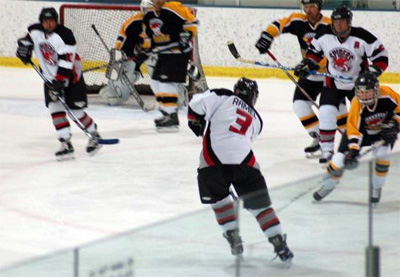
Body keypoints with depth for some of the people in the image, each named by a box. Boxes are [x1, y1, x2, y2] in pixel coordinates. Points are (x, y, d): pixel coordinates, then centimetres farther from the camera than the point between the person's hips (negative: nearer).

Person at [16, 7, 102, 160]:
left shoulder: (64, 34, -24)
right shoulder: (35, 31, -6)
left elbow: (66, 62, -28)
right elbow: (27, 40, 18)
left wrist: (60, 81, -32)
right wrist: (24, 48, -4)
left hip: (70, 76, -5)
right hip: (50, 77, 5)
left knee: (76, 110, -5)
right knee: (55, 108, -8)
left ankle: (94, 134, 19)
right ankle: (66, 144, -8)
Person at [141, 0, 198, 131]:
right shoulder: (147, 17, 7)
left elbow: (191, 21, -15)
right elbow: (148, 36, 21)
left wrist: (187, 35, -21)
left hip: (179, 51, -9)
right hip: (164, 54, 9)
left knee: (167, 82, -16)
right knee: (156, 82, 13)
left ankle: (172, 117, -13)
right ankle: (167, 113, 25)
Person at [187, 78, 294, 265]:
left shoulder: (223, 97, 13)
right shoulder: (256, 120, 26)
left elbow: (197, 104, 3)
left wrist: (196, 122, 20)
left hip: (214, 158, -2)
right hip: (244, 161, 2)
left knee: (219, 198, 21)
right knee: (259, 204, 10)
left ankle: (233, 236, 15)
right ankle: (279, 244, 3)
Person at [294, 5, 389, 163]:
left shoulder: (362, 37, -21)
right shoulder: (325, 36, -12)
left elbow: (381, 57, -16)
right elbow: (314, 51, 7)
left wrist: (373, 71, -29)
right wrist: (306, 64, -8)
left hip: (358, 83, -1)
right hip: (333, 82, 1)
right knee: (326, 113, -15)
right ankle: (327, 150, -3)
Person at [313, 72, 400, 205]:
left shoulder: (387, 94, -29)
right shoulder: (357, 104, -31)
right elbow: (353, 128, -28)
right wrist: (353, 150, -37)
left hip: (383, 131, 0)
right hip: (361, 130, 0)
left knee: (382, 155, -26)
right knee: (340, 158, -8)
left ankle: (376, 188, -2)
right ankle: (327, 185, 20)